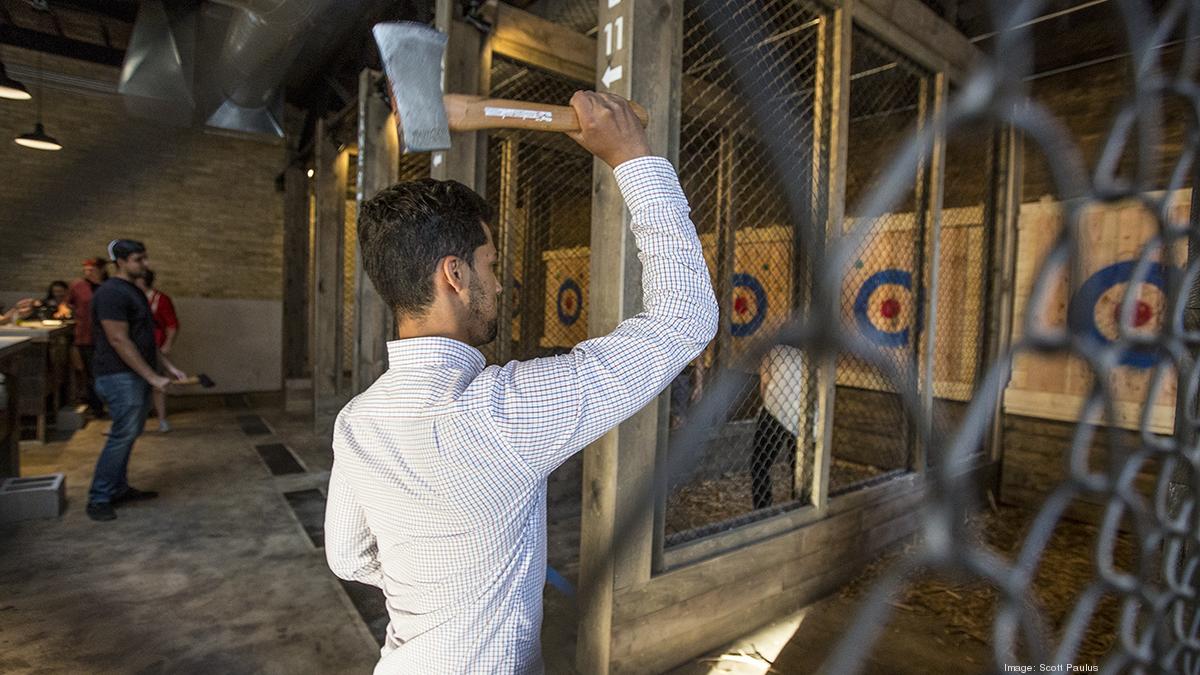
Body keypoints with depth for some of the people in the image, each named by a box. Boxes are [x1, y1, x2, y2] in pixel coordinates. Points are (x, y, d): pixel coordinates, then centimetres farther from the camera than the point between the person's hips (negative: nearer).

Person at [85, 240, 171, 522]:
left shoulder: (134, 291, 15)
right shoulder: (111, 293, -15)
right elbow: (119, 341, -20)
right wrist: (152, 377, -20)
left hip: (138, 375, 9)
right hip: (120, 377, -9)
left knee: (128, 434, 14)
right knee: (123, 435, -7)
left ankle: (118, 489, 25)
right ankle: (98, 499, 4)